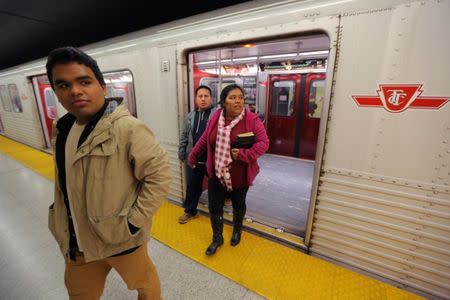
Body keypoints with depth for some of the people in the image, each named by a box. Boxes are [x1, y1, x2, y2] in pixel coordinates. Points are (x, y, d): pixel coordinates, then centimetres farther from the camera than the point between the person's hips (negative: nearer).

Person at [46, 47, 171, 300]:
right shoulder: (63, 130, 2)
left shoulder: (127, 128, -24)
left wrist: (134, 221, -21)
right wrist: (63, 223, 12)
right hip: (77, 240, 7)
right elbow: (65, 183, 14)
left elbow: (159, 174, -24)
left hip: (121, 237, -7)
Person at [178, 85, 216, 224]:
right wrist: (181, 154, 14)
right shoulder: (190, 116, 8)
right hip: (193, 159, 4)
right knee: (192, 187, 17)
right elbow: (184, 137, 14)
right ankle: (190, 211, 37)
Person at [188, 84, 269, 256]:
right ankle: (217, 238, 38)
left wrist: (243, 154, -28)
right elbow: (204, 140, 8)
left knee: (238, 205, 21)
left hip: (240, 176, -2)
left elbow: (264, 143, -14)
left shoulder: (252, 120, -14)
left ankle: (237, 231, 52)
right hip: (216, 174, 3)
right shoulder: (215, 118, -4)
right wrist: (193, 156, 18)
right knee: (214, 208, 11)